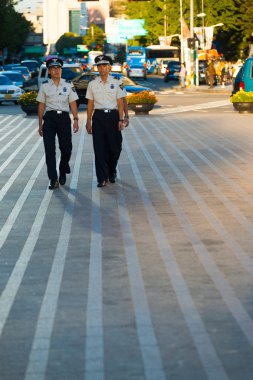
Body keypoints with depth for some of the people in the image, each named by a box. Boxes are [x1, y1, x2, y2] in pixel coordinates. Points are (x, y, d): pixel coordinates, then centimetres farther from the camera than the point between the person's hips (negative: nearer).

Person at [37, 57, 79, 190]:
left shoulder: (68, 84, 5)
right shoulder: (44, 86, 5)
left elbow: (73, 103, 5)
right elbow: (41, 105, 7)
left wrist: (76, 119, -3)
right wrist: (40, 124, 5)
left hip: (64, 118, 0)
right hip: (49, 118, 0)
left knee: (66, 148, 1)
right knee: (49, 149, -5)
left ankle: (63, 173, 29)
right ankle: (53, 180, -1)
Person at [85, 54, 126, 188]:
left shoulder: (117, 82, 3)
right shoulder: (92, 83, 7)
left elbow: (120, 102, 2)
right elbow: (90, 104, 10)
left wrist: (121, 120, -6)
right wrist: (88, 121, 7)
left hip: (113, 115, -1)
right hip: (98, 116, 1)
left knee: (114, 147, 1)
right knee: (99, 148, -4)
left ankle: (112, 172, 27)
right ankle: (102, 178, -1)